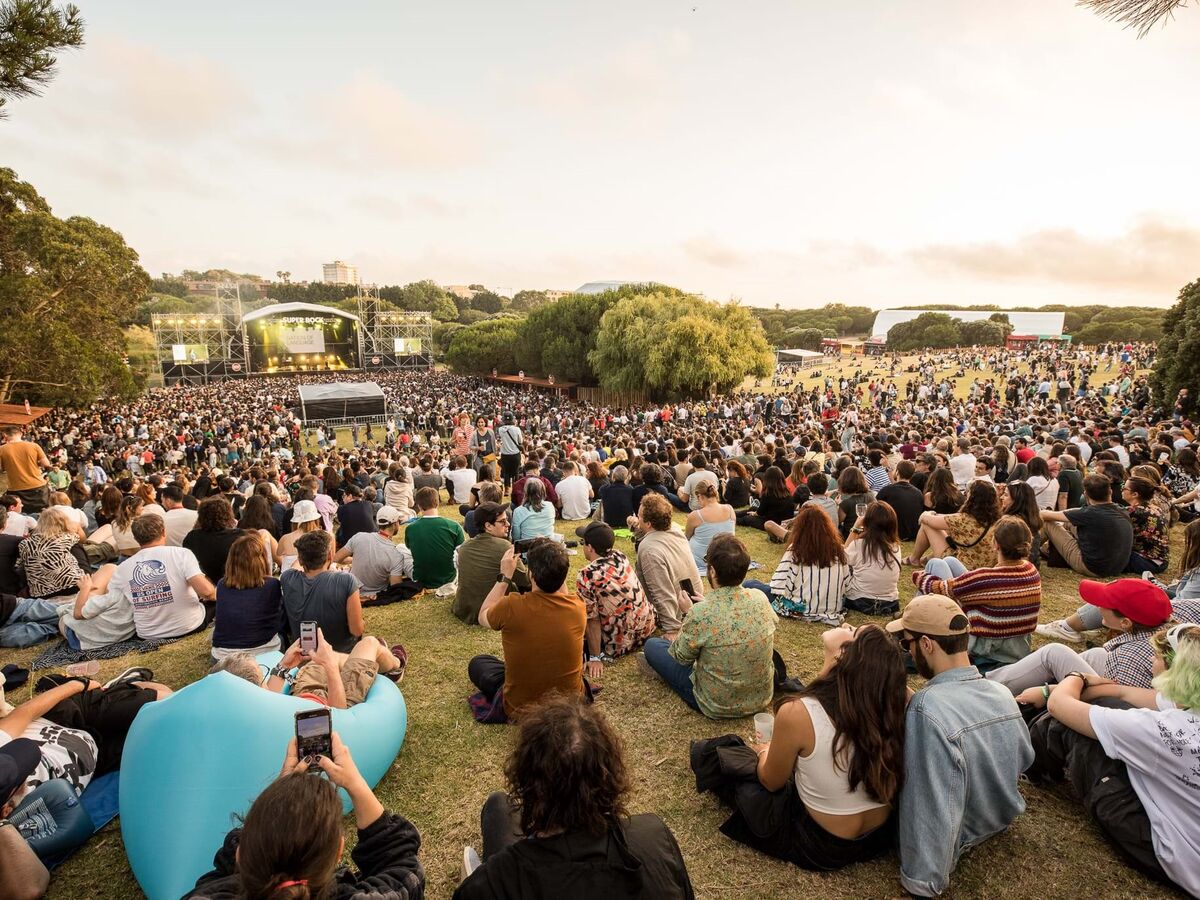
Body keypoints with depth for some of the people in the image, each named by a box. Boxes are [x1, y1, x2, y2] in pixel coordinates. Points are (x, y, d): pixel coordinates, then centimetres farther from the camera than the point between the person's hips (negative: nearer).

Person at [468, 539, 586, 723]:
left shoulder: (511, 607, -26)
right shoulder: (578, 607, -18)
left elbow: (483, 617, 0)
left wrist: (505, 576, 2)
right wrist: (556, 568, 4)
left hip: (521, 709, -2)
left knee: (477, 664, 23)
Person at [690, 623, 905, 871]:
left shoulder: (796, 713, -32)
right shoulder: (894, 700, -22)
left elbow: (771, 782, -11)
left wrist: (764, 752, 10)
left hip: (822, 849, -4)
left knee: (716, 755, 14)